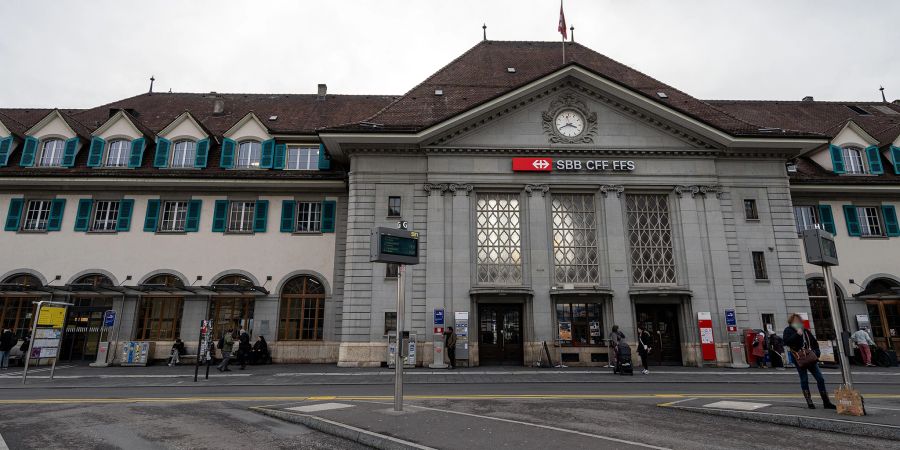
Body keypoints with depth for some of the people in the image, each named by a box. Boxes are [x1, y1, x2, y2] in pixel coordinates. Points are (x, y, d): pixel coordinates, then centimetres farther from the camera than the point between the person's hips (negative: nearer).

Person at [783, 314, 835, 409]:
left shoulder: (805, 330, 15)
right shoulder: (788, 330, -1)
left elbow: (814, 342, 21)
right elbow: (786, 342, -18)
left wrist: (816, 352, 6)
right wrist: (797, 334, -22)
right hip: (800, 359, -5)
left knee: (820, 378, 4)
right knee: (804, 380, 1)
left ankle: (826, 402, 11)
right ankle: (809, 402, 8)